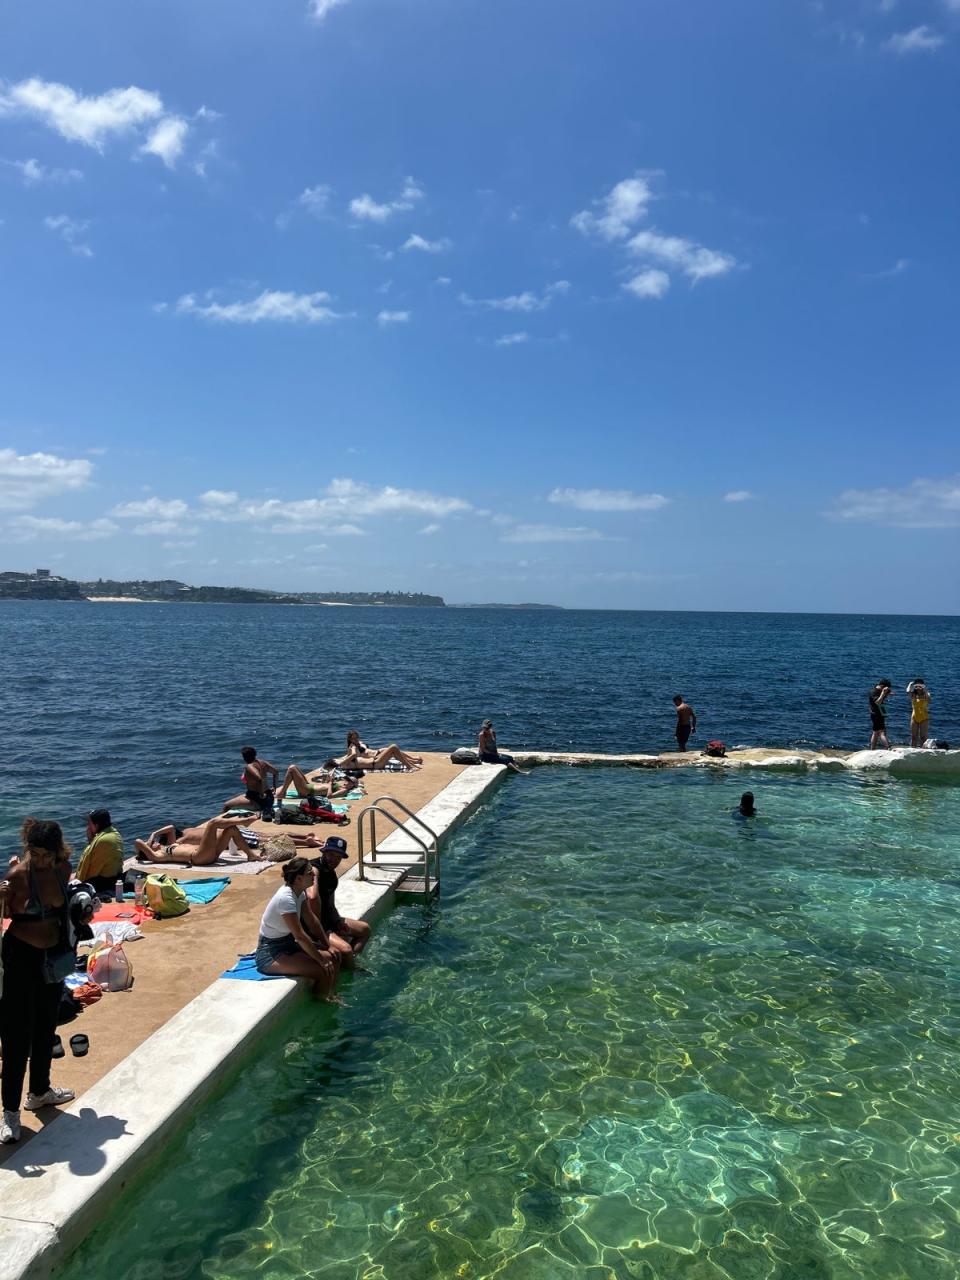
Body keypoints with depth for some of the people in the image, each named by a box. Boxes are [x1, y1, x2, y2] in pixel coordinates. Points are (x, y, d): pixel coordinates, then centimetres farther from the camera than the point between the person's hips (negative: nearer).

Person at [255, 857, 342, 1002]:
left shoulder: (300, 892, -2)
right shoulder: (286, 898, -29)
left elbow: (311, 920, 7)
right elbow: (300, 936, -27)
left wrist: (328, 946, 4)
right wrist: (322, 960, -20)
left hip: (288, 943, 9)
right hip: (271, 954, -9)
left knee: (334, 958, 2)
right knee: (324, 971, -19)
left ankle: (329, 996, 20)